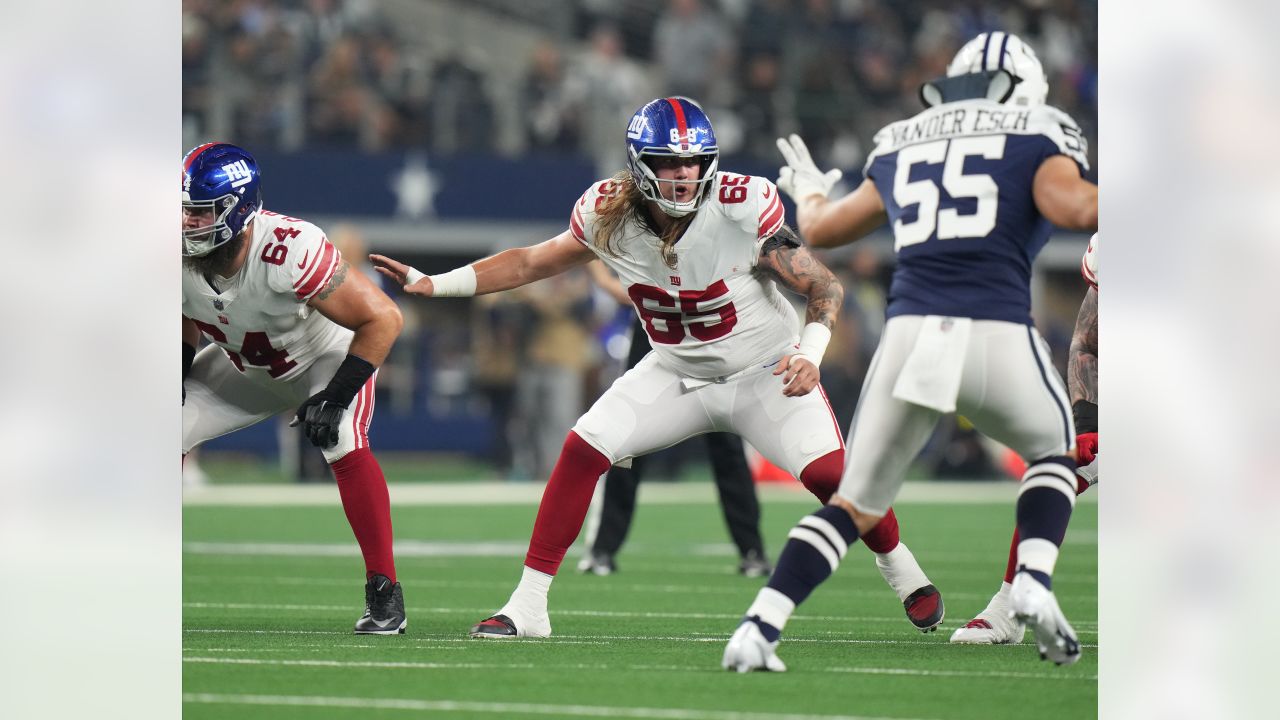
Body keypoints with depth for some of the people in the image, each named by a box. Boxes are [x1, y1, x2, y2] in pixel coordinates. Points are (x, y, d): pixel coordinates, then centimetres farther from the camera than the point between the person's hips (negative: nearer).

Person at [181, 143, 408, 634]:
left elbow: (383, 319, -34)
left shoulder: (290, 252, -42)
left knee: (345, 449, -30)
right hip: (243, 365, 6)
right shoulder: (178, 256, -25)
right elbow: (185, 318, 3)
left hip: (326, 358, -5)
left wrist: (336, 397, -36)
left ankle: (384, 594, -18)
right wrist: (178, 373, -11)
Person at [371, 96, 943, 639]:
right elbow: (531, 264, 0)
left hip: (763, 371, -3)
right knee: (582, 451, -14)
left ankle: (902, 572, 9)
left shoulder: (742, 209, -26)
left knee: (829, 473, -21)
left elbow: (824, 288, -17)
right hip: (676, 373, 3)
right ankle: (527, 605, -6)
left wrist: (809, 354, -35)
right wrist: (434, 284, -8)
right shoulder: (608, 215, -16)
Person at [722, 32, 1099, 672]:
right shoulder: (1035, 138, 11)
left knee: (855, 506, 14)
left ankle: (759, 627, -4)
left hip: (910, 332, 3)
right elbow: (1071, 208, -9)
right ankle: (1033, 584, 4)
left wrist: (809, 192, 53)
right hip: (998, 334, -3)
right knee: (1053, 450, 27)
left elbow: (822, 230, 31)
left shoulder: (903, 146, 23)